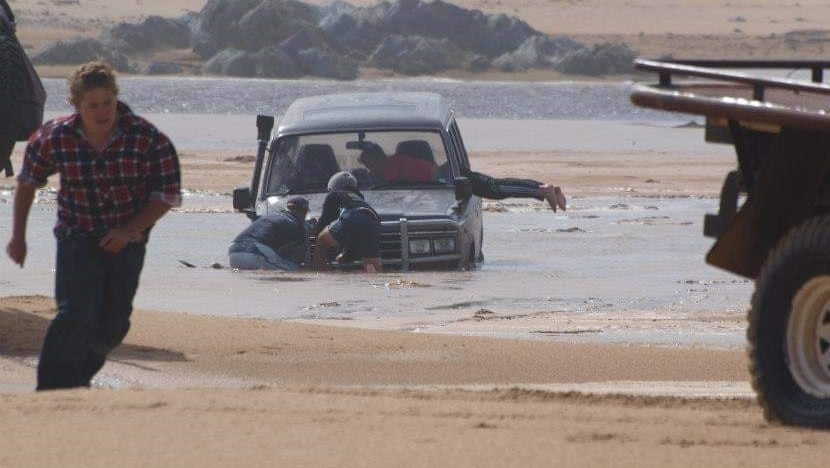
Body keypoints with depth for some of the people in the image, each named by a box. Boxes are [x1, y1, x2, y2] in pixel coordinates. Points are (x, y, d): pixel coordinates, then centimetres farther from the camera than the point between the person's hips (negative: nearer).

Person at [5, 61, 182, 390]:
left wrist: (129, 231, -18)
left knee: (112, 327, 8)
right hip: (77, 237, -1)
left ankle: (78, 377, 35)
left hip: (127, 242, 1)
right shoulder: (54, 138, -11)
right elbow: (27, 182, 7)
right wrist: (18, 236, 8)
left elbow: (168, 195, -7)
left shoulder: (148, 139, -15)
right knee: (74, 317, -20)